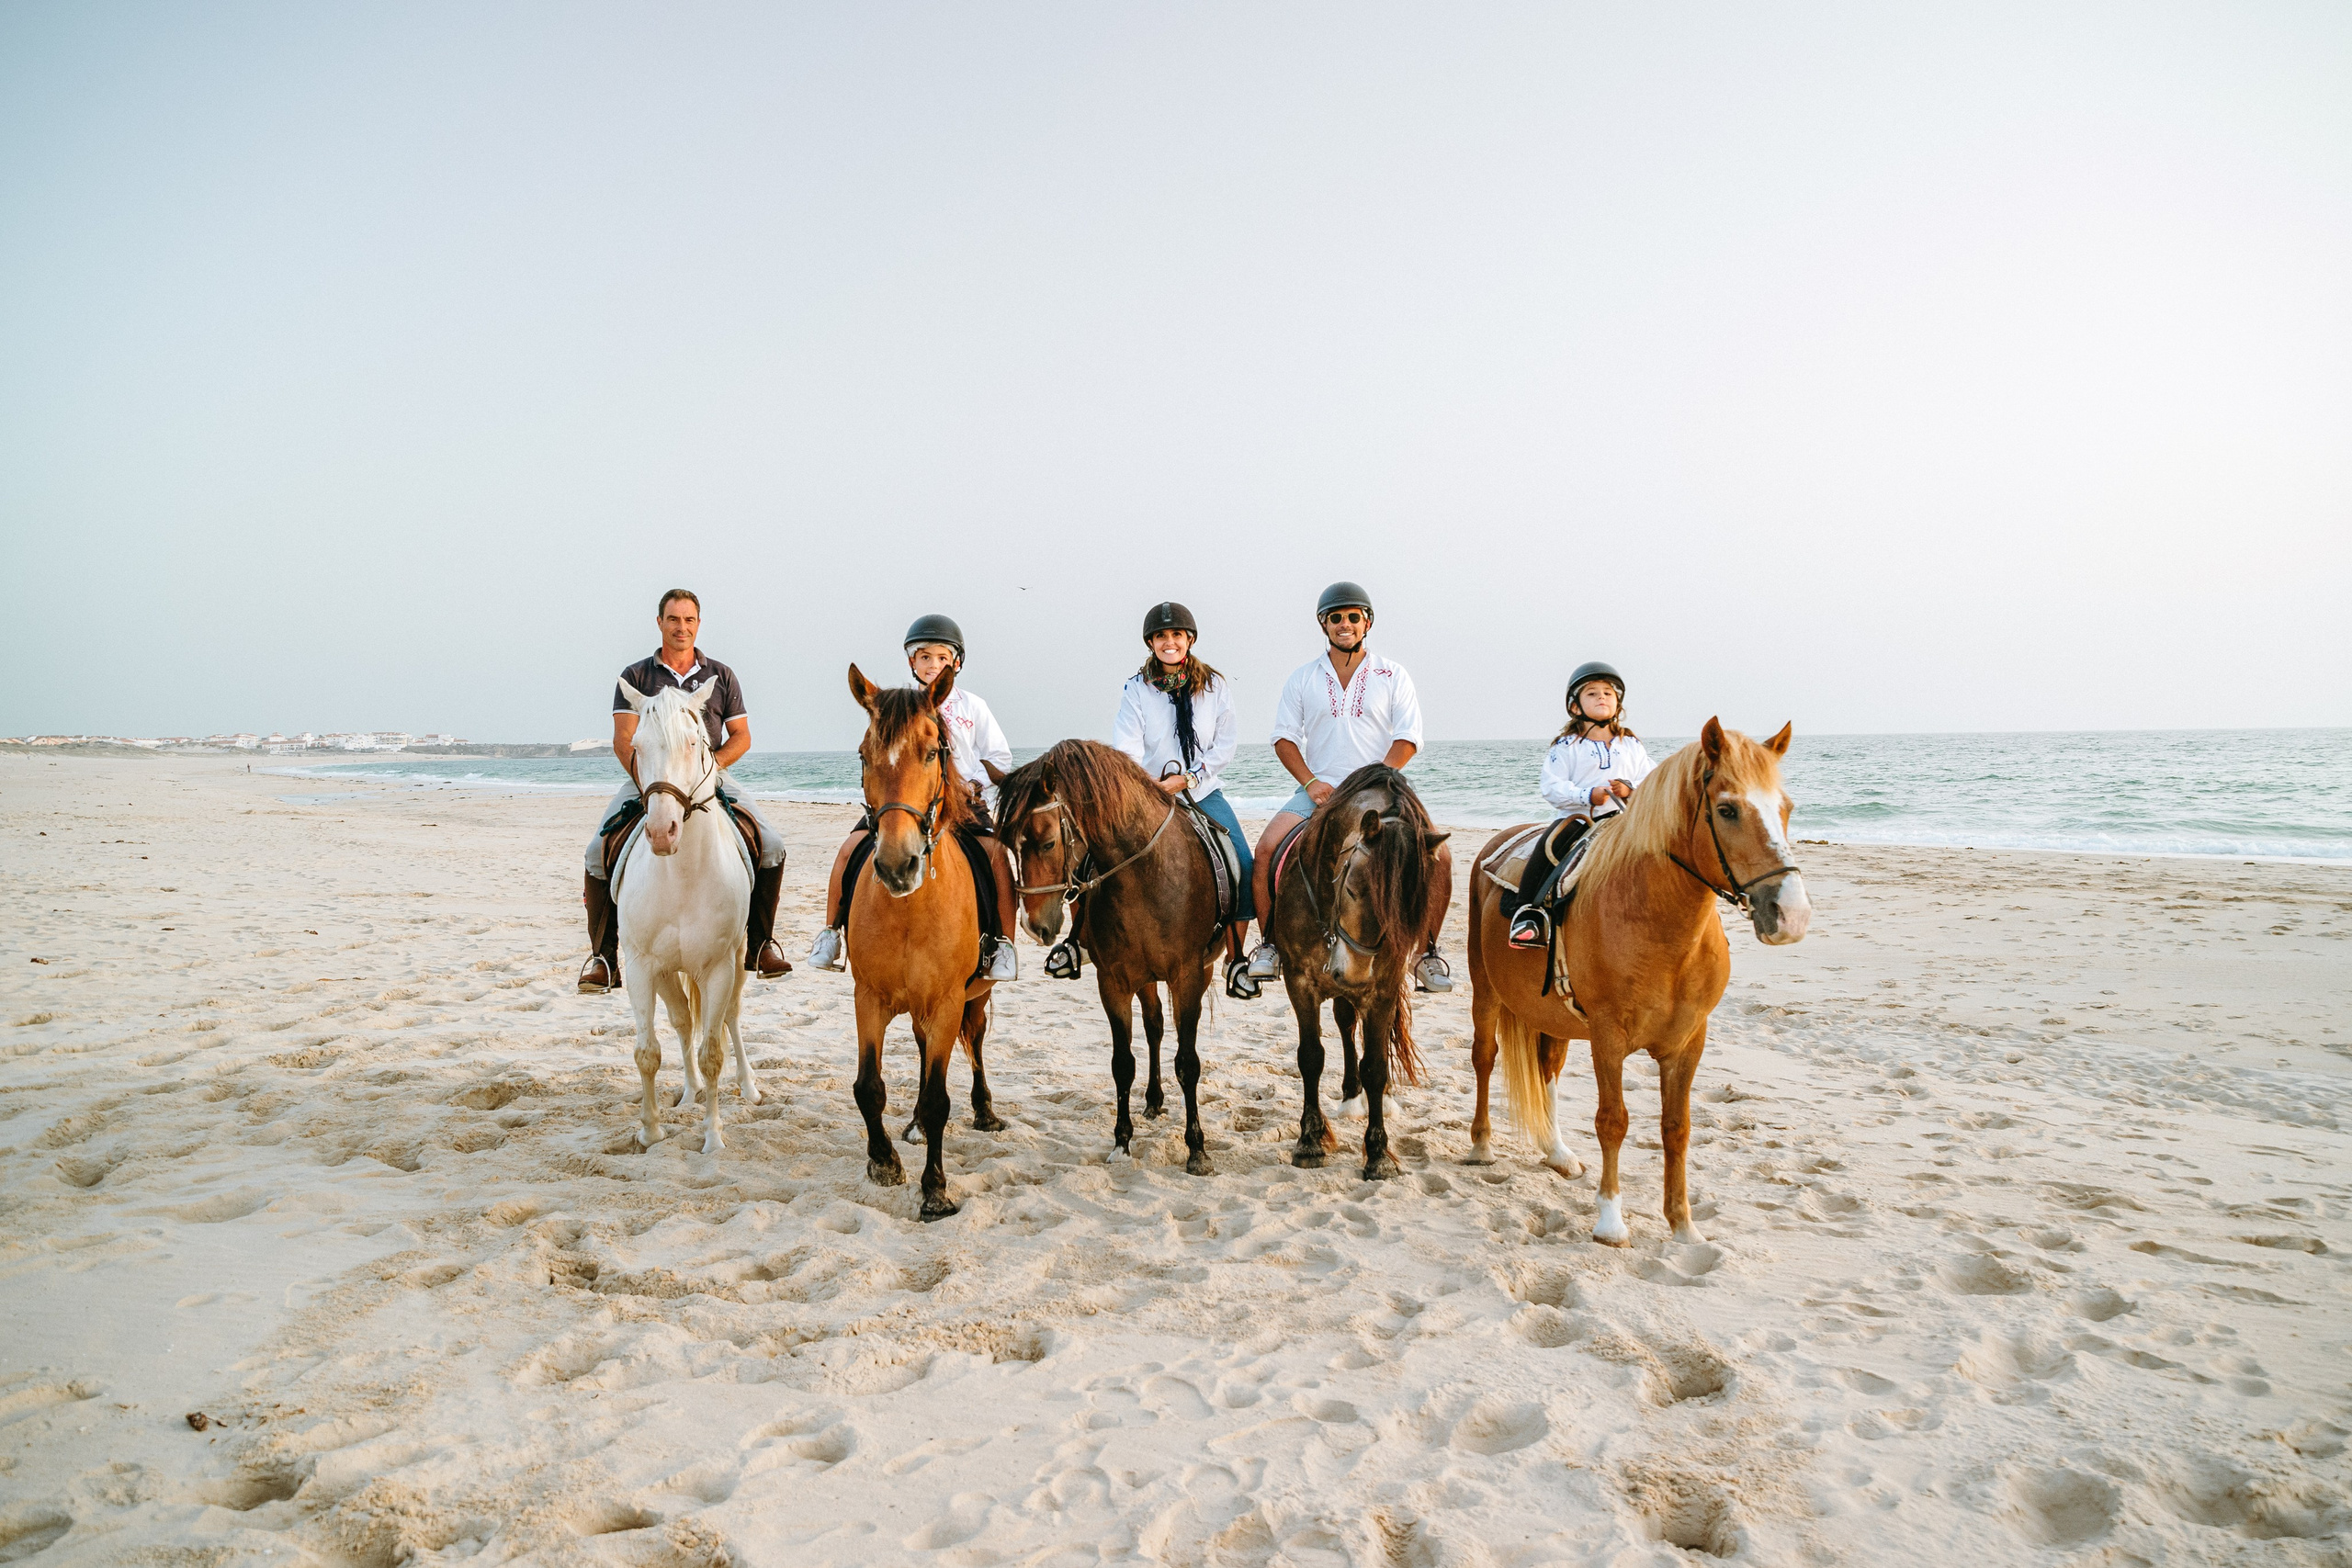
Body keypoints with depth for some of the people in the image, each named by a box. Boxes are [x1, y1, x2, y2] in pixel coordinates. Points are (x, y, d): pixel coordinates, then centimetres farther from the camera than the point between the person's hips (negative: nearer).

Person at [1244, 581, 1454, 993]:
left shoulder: (1393, 675, 6)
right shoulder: (1302, 678, 9)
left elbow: (1407, 739, -1)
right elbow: (1284, 738, 6)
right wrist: (1310, 782, -10)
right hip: (1320, 791, 1)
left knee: (1439, 855, -20)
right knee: (1267, 847, -23)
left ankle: (1427, 954, -6)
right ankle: (1269, 944, -7)